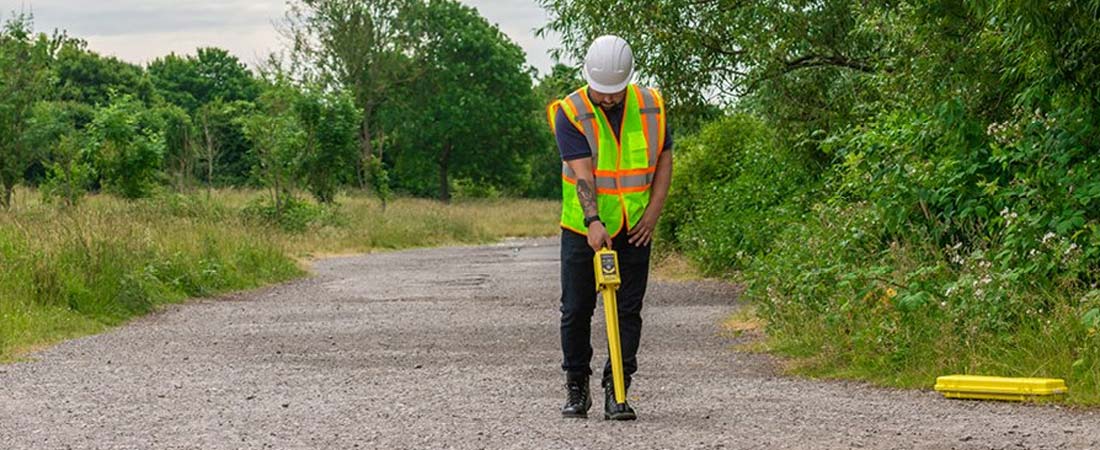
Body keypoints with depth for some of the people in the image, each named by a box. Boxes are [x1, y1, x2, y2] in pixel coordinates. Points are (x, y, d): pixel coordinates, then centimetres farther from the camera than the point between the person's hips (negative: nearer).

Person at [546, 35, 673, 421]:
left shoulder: (650, 106, -2)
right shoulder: (569, 113, -12)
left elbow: (664, 159, 6)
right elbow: (582, 172, -22)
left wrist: (653, 212, -4)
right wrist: (593, 221, -33)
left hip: (634, 230, 2)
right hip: (583, 228, -2)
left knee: (628, 312, 0)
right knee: (576, 311, 4)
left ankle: (616, 392, 3)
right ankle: (576, 388, 19)